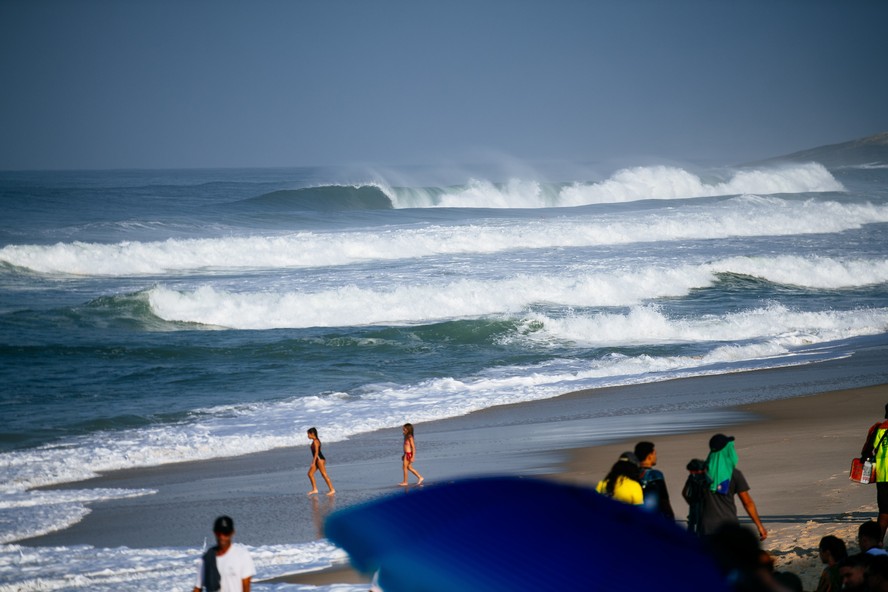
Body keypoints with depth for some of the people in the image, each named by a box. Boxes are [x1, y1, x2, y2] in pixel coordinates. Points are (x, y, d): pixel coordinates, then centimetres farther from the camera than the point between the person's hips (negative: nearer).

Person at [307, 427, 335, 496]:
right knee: (310, 473, 8)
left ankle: (332, 490, -5)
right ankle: (314, 489, 9)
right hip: (317, 460, 10)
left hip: (319, 459, -10)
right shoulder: (316, 440, 15)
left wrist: (313, 462, -22)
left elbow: (316, 452, -20)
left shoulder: (315, 441, -14)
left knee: (324, 474, -8)